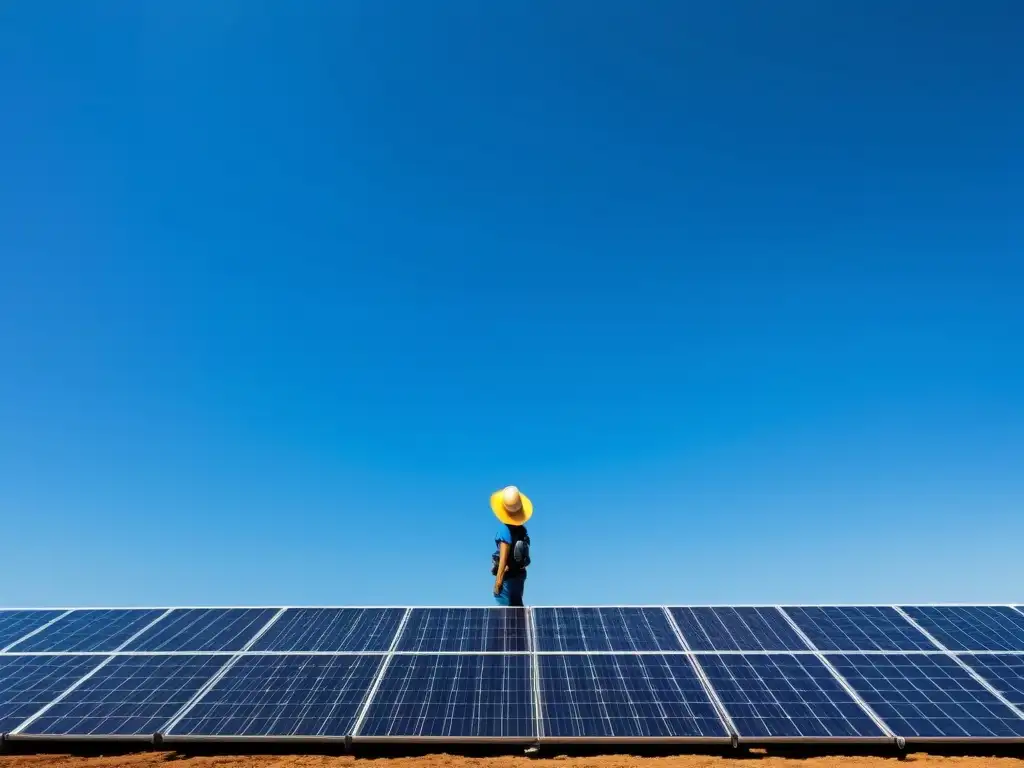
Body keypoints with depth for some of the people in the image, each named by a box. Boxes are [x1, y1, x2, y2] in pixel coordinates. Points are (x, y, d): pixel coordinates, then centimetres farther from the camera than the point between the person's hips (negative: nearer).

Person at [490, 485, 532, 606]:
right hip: (519, 573, 8)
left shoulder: (505, 528, -19)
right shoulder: (522, 528, 2)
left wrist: (498, 579, -17)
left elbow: (503, 557, -20)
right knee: (517, 606, 17)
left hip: (508, 575, -8)